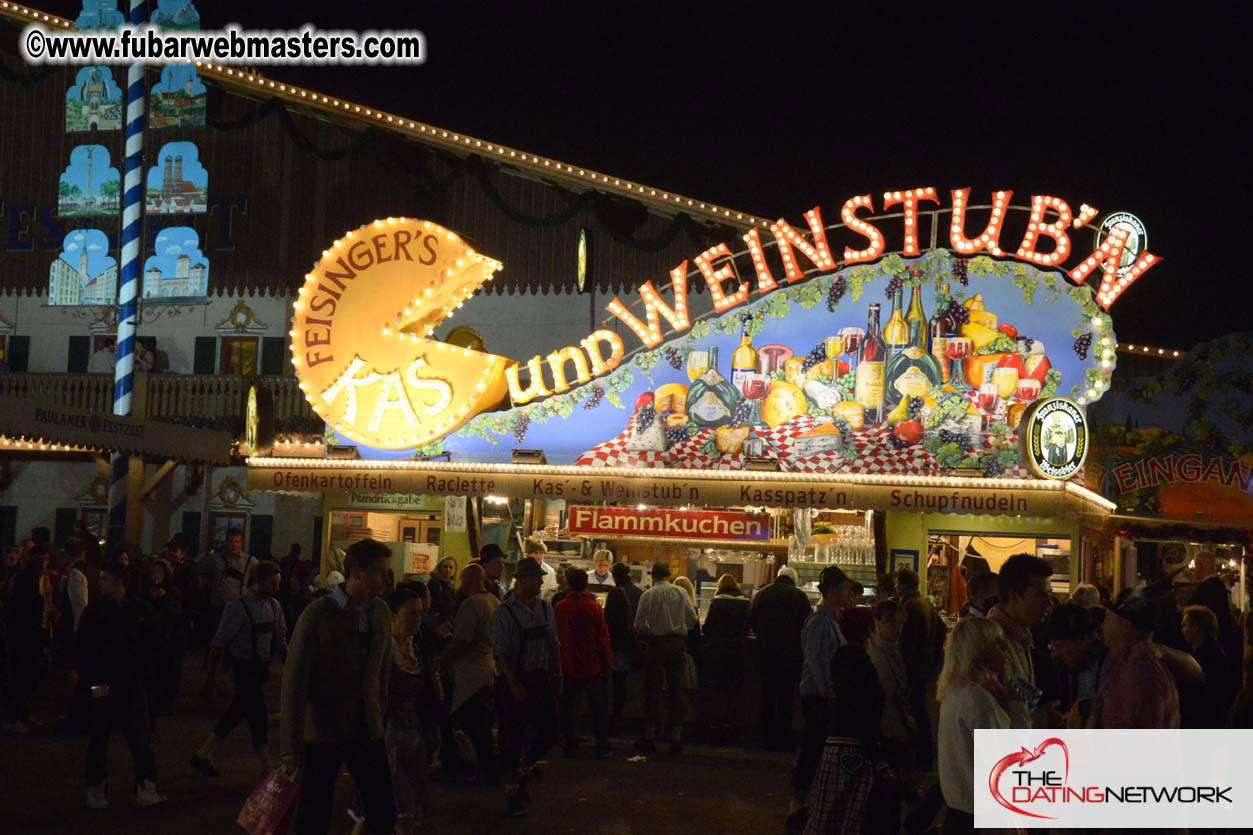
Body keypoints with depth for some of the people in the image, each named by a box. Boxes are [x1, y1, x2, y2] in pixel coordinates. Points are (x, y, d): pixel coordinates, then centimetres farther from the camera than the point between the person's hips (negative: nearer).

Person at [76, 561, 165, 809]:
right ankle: (96, 791, 18)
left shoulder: (140, 610, 2)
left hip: (133, 686, 1)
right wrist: (94, 683, -7)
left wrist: (141, 675, 2)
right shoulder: (95, 610, -3)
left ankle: (146, 789, 0)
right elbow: (81, 650, -1)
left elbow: (148, 646, 11)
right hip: (104, 686, -1)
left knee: (141, 738, -3)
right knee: (99, 739, 7)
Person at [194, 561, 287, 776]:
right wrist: (211, 676, -9)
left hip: (262, 669, 7)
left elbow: (280, 640, 13)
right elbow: (218, 644, -11)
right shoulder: (238, 608, -15)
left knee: (236, 713, 15)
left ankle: (203, 755, 30)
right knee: (258, 714, -6)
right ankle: (267, 767, 3)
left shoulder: (274, 607, 4)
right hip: (245, 668, -7)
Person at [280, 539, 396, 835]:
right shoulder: (318, 614, -14)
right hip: (323, 732, -4)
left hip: (367, 731, 5)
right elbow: (294, 682, -13)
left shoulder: (381, 612, 3)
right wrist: (291, 747, -14)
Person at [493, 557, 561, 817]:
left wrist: (556, 676, 8)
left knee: (547, 730, 6)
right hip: (512, 679, -6)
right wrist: (515, 685, -18)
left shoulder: (545, 608, 6)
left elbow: (554, 645, 13)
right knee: (513, 735, 2)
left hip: (540, 678, 6)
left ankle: (521, 772, 31)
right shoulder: (504, 613, -12)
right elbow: (500, 653, -14)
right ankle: (512, 790, 16)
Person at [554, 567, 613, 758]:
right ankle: (602, 747, 6)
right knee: (599, 707, 7)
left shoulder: (559, 608, -4)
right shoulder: (595, 608, -8)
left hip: (568, 666, 1)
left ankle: (571, 744, 14)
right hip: (592, 667, -1)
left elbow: (555, 637, 2)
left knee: (568, 707, 12)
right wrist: (608, 664, 3)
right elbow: (603, 638, -5)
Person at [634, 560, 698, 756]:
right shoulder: (681, 593, 0)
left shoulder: (647, 595, -7)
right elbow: (693, 620, 1)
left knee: (653, 690, 4)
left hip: (655, 644, -2)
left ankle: (650, 736, 6)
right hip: (677, 644, 2)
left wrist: (645, 637, 13)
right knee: (676, 691, 7)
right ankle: (676, 738, 7)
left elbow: (639, 624, -6)